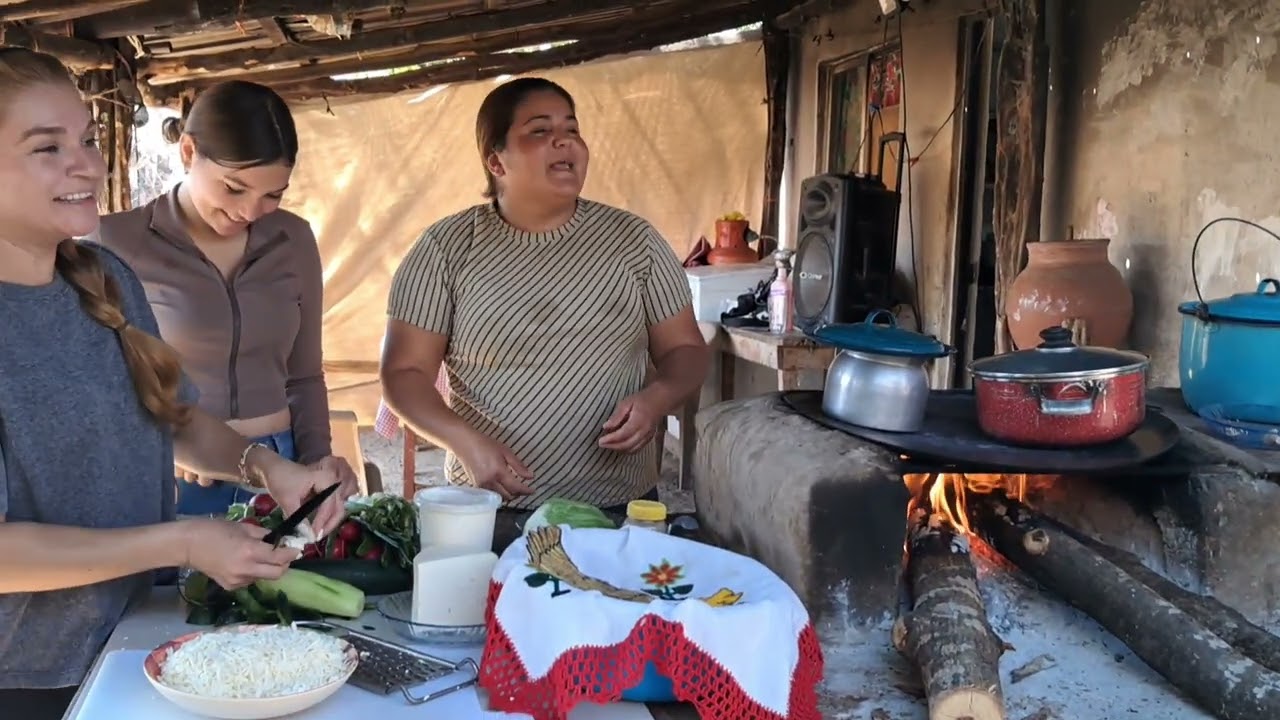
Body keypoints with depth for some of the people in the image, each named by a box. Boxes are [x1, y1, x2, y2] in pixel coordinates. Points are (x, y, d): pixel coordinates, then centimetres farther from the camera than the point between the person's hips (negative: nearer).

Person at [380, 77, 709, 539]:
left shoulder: (633, 239, 0)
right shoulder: (446, 248, -4)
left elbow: (685, 350, 6)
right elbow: (405, 372, -3)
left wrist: (657, 398, -15)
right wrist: (464, 440, -20)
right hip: (490, 509, -1)